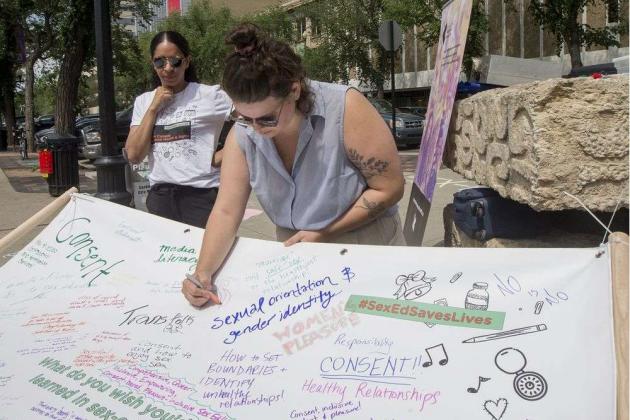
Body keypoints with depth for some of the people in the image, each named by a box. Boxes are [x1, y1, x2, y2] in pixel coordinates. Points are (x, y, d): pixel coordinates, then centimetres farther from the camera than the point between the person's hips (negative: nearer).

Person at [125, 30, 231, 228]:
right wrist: (153, 108, -3)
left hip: (202, 195, -4)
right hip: (160, 196, 4)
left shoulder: (210, 95, -5)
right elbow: (134, 155, 0)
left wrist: (218, 159, -10)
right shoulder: (143, 101, 10)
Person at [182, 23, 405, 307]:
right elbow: (227, 211, -7)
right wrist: (203, 272, -21)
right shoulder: (242, 135, -8)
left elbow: (389, 188, -15)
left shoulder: (344, 108, -20)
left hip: (366, 249, -3)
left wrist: (324, 233, -17)